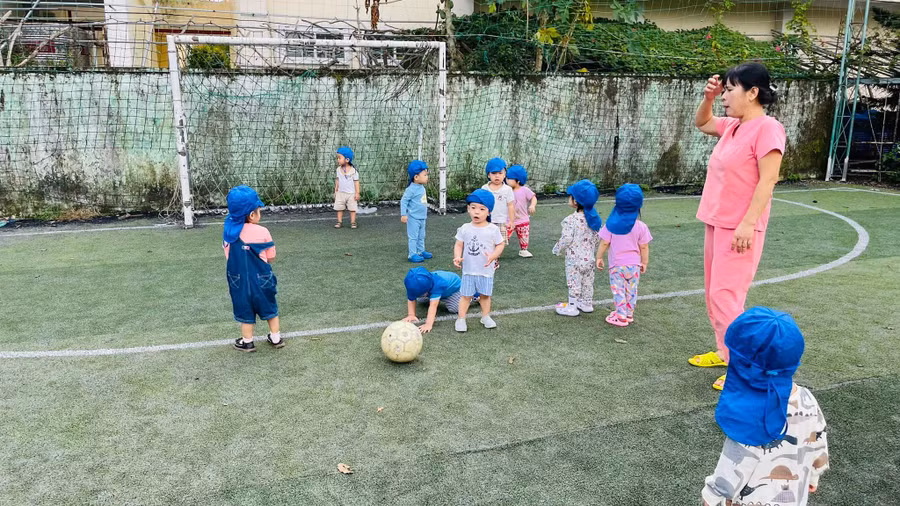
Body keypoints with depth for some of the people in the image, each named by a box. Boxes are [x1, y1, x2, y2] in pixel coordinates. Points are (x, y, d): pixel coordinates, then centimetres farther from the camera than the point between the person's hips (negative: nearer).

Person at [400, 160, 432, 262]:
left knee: (421, 236, 18)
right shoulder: (411, 189, -20)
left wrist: (425, 211, 26)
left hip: (422, 217, 9)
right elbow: (403, 201, -18)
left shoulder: (422, 188, 7)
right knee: (413, 236, -1)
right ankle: (412, 254, 5)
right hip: (413, 218, -9)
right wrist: (403, 214, -20)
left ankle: (421, 251, 30)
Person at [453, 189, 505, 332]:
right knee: (465, 295, 6)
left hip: (486, 270, 0)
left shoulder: (493, 229, -8)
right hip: (468, 269, 0)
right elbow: (459, 245, 1)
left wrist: (493, 256, -19)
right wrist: (457, 257, -17)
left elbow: (500, 245, -2)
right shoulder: (465, 229, -5)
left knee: (485, 294, 14)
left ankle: (486, 316, 32)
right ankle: (461, 318, 16)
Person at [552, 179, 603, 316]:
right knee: (588, 283, 18)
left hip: (574, 259, -7)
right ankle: (587, 304, 32)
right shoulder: (595, 218, -1)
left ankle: (572, 307, 14)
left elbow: (566, 239, -21)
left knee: (574, 283, 5)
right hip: (589, 258, 7)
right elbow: (597, 238, 6)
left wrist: (557, 250, -4)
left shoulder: (571, 219, -23)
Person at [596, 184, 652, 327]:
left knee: (618, 291, 6)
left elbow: (604, 243, -7)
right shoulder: (641, 226, -8)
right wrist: (644, 262, 11)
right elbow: (644, 247, -3)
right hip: (634, 264, 2)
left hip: (617, 264, -2)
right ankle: (629, 314, 28)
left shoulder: (611, 224, -12)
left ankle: (621, 317, 8)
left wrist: (599, 257, 6)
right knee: (631, 290, 16)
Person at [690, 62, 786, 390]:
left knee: (725, 294, -9)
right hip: (717, 223, 9)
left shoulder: (767, 128, -15)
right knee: (715, 292, 15)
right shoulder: (732, 126, 10)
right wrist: (708, 98, 9)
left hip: (740, 228, -9)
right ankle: (726, 351, 28)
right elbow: (701, 123, 28)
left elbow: (767, 181, -20)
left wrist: (748, 223, -24)